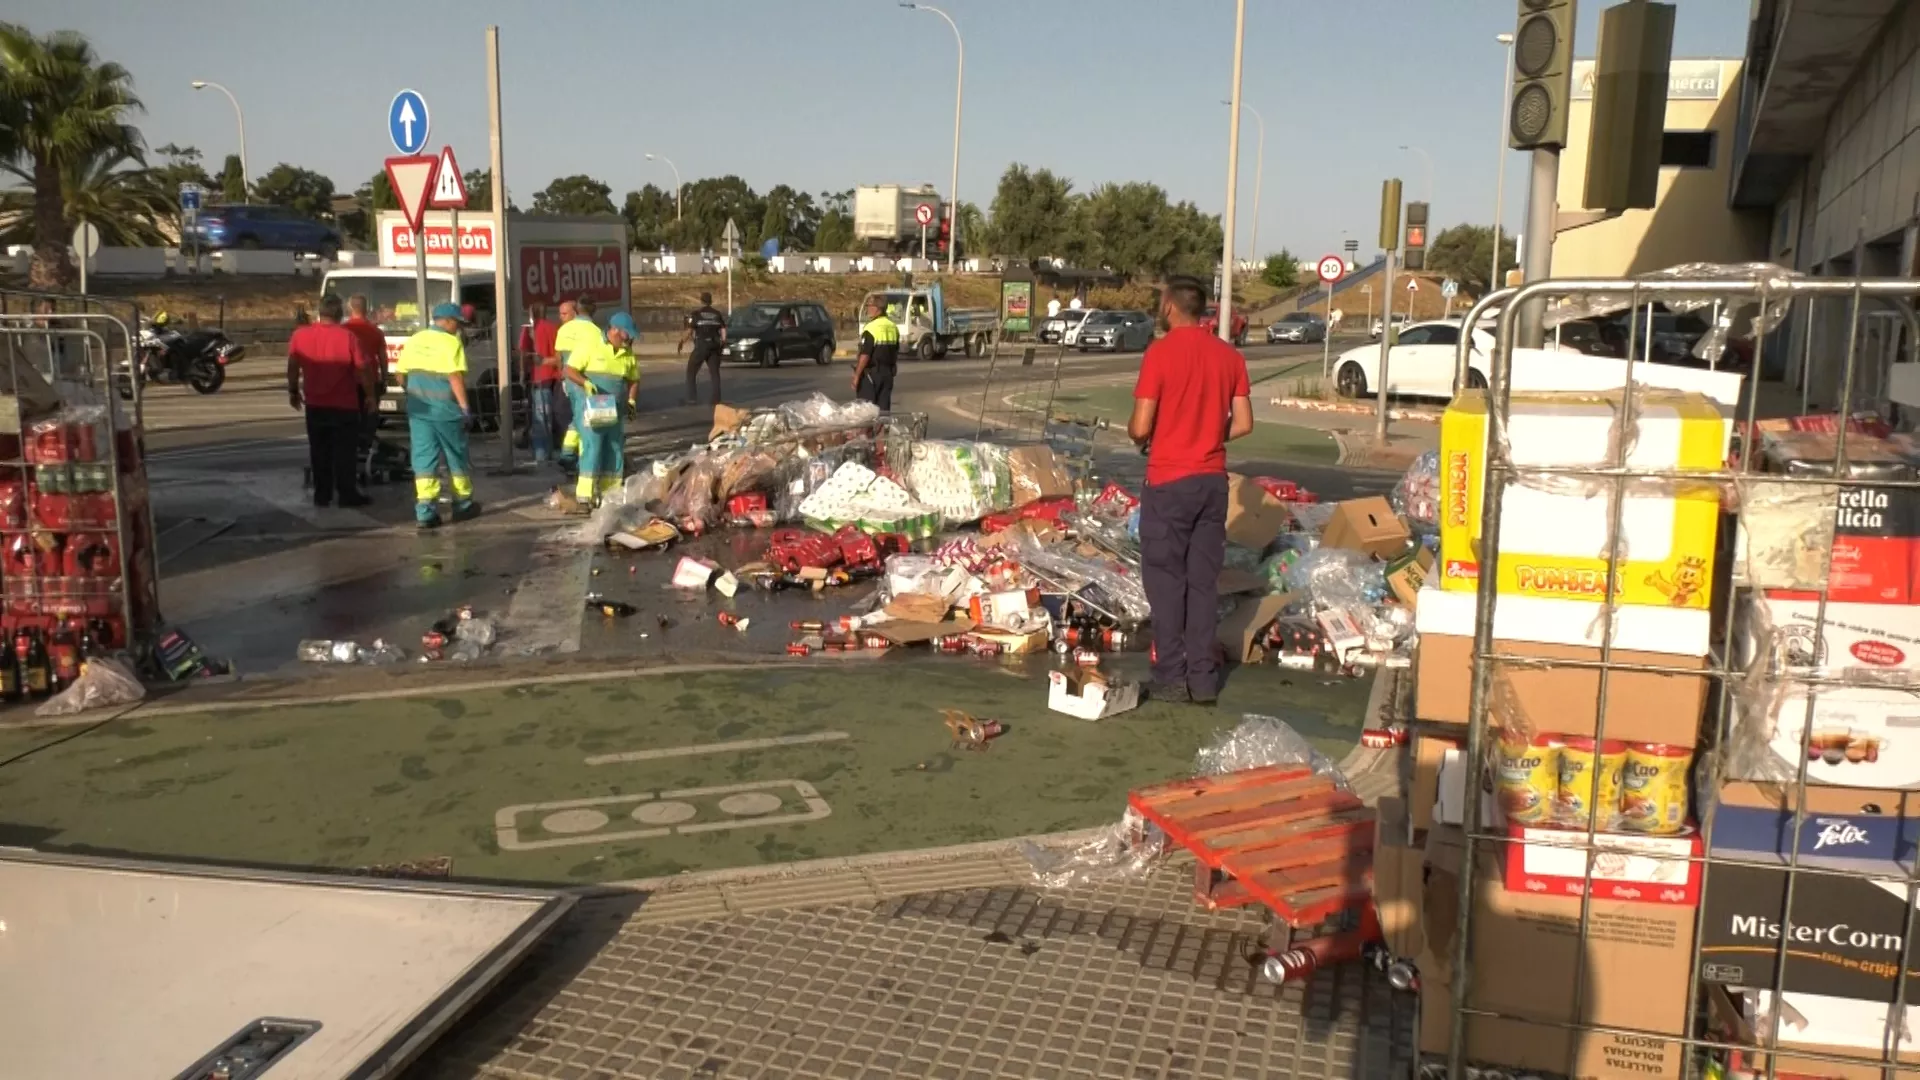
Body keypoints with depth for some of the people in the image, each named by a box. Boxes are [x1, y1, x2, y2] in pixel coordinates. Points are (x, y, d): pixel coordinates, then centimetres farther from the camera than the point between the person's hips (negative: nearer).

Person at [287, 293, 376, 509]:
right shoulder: (347, 337, -13)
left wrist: (293, 391, 18)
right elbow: (362, 370, -8)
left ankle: (322, 495, 16)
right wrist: (369, 395, 4)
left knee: (319, 451, 13)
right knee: (344, 451, 4)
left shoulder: (300, 335, -3)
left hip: (314, 404, 3)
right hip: (344, 405, -3)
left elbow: (292, 366, 5)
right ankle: (347, 494, 5)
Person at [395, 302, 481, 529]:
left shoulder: (414, 340, 9)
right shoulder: (451, 343, -9)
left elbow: (400, 374, 11)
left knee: (423, 457, 5)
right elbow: (456, 377, -18)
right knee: (456, 456, 10)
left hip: (418, 408, 5)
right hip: (445, 408, -5)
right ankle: (462, 504, 22)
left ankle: (425, 510, -3)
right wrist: (465, 406, -15)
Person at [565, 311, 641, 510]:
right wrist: (586, 383, -23)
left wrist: (631, 401, 5)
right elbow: (570, 370, -6)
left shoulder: (629, 356, 9)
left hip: (616, 414, 6)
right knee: (591, 454, -10)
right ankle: (583, 499, -8)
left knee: (615, 456, 8)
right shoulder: (590, 348, -7)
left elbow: (634, 381, 20)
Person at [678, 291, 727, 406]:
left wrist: (681, 342, 3)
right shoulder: (717, 313, 9)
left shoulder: (696, 313, -4)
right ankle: (716, 399, 2)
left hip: (701, 345, -4)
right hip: (715, 345, 4)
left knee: (691, 371, 5)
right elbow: (723, 330, 6)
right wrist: (723, 342, 21)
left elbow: (689, 331, -9)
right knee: (714, 372, 10)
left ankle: (691, 398, -2)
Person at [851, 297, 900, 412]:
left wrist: (856, 376, -14)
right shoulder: (893, 327, 9)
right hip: (888, 374, 7)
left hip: (871, 372, -7)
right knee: (884, 408, 9)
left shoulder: (871, 328, -16)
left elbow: (865, 356, -19)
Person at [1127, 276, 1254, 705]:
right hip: (1213, 480, 5)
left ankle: (1171, 678, 6)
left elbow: (1140, 427, -14)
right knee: (1204, 581, 10)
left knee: (1166, 580, 4)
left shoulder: (1160, 353, -12)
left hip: (1169, 482, -5)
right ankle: (1204, 678, 14)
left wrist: (1138, 435, 8)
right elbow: (1243, 423, 5)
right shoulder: (1230, 356, 5)